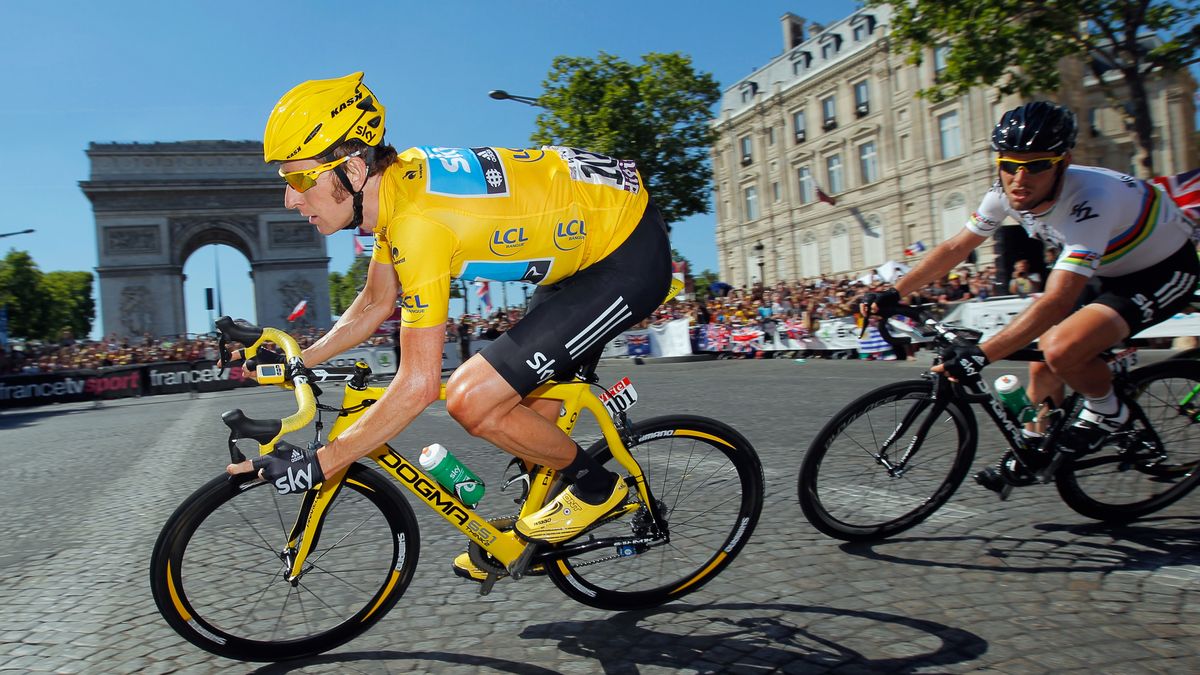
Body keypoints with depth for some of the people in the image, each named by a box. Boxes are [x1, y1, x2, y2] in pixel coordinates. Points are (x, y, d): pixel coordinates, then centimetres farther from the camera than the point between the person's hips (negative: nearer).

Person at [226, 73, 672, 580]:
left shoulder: (419, 222, -28)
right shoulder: (394, 184, 1)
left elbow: (417, 386, -27)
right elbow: (375, 304, 15)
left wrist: (315, 465, -20)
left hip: (629, 259, -10)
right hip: (588, 240, 10)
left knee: (472, 401, -14)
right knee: (526, 404, 17)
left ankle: (597, 489, 7)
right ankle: (532, 532, 34)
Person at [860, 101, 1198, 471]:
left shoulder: (1089, 201, -38)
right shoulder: (1007, 193, -17)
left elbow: (1056, 302, -43)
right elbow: (955, 247, -7)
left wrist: (980, 354, -48)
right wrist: (893, 294, -14)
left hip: (1163, 270, -7)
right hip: (1108, 270, 7)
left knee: (1061, 349, -31)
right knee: (1042, 373, 2)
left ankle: (1108, 411, -1)